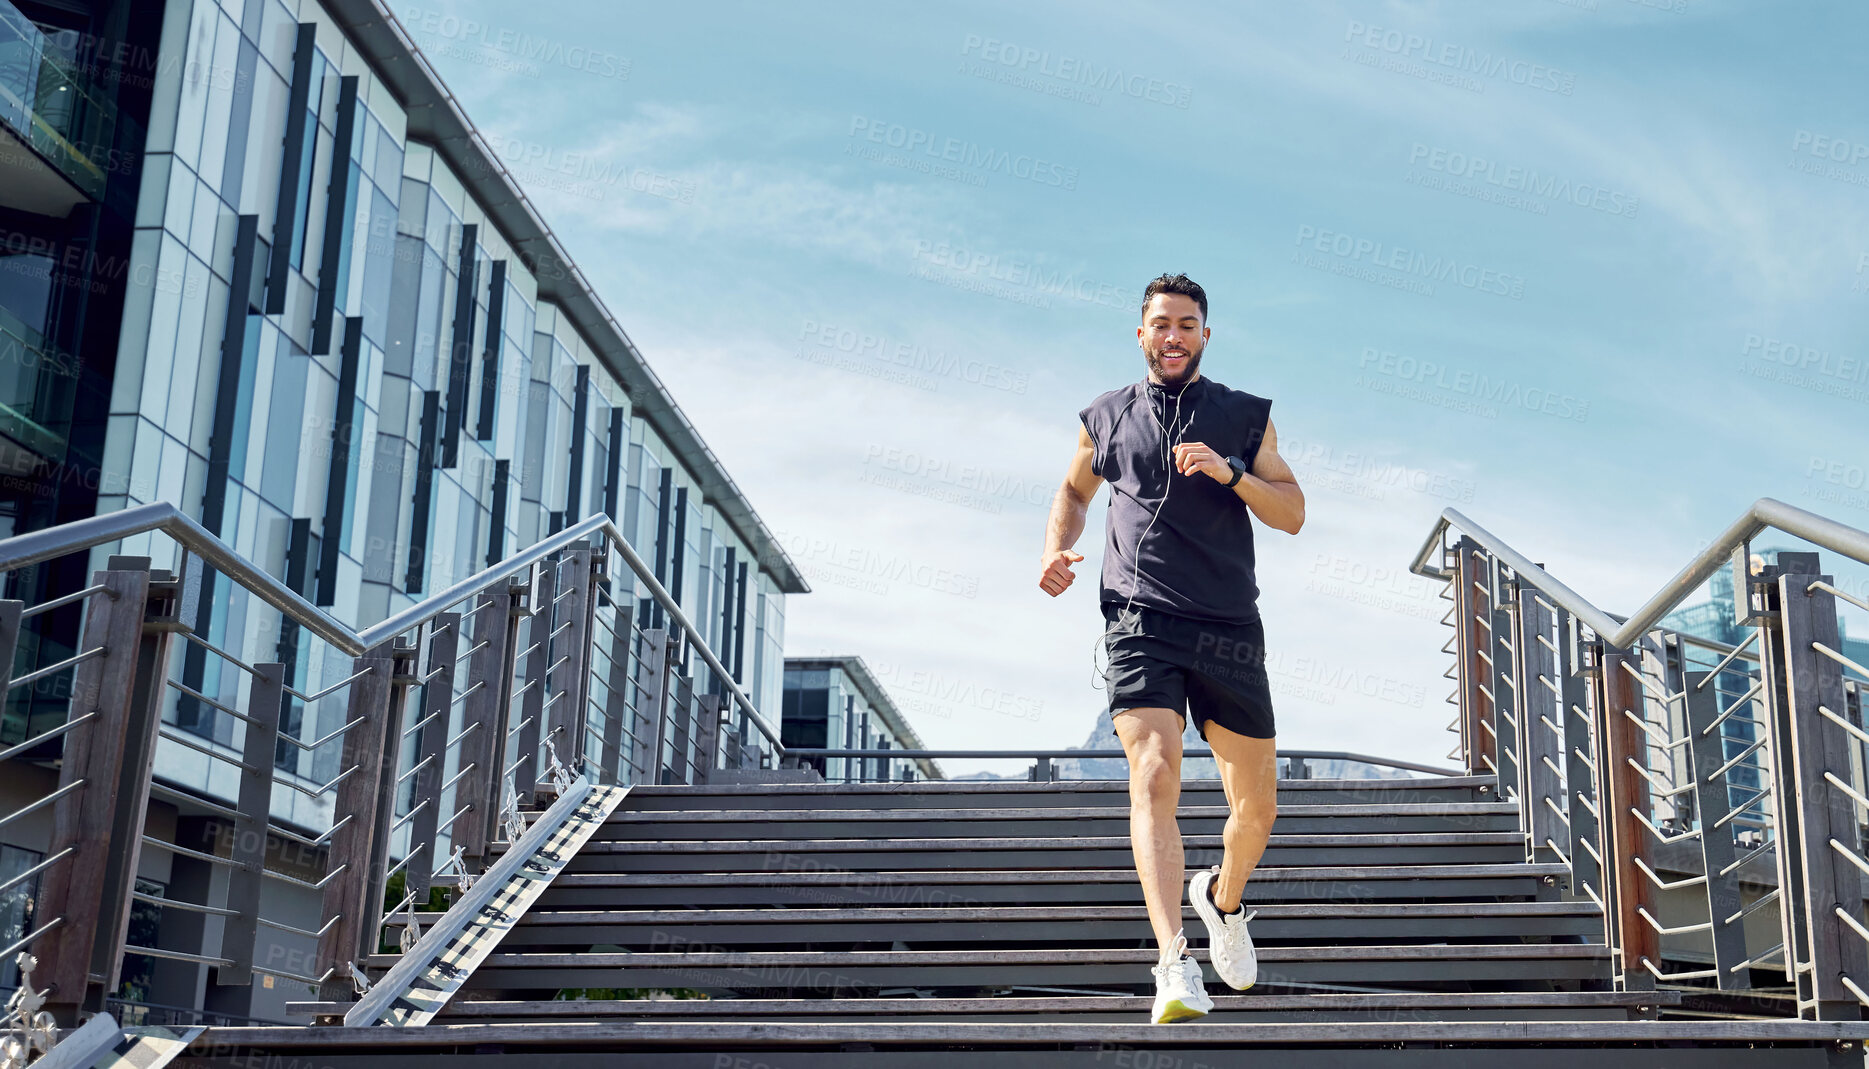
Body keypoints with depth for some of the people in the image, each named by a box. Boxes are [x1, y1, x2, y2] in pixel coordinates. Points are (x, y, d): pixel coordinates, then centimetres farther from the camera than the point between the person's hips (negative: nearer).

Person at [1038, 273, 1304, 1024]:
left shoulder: (1245, 417, 11)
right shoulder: (1108, 417, 13)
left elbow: (1292, 514, 5)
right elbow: (1074, 490, 29)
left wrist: (1230, 471, -13)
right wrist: (1056, 550, 9)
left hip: (1230, 631, 2)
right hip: (1141, 625, -1)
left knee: (1257, 806, 8)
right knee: (1154, 779, -21)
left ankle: (1223, 899, 40)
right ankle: (1175, 965, -27)